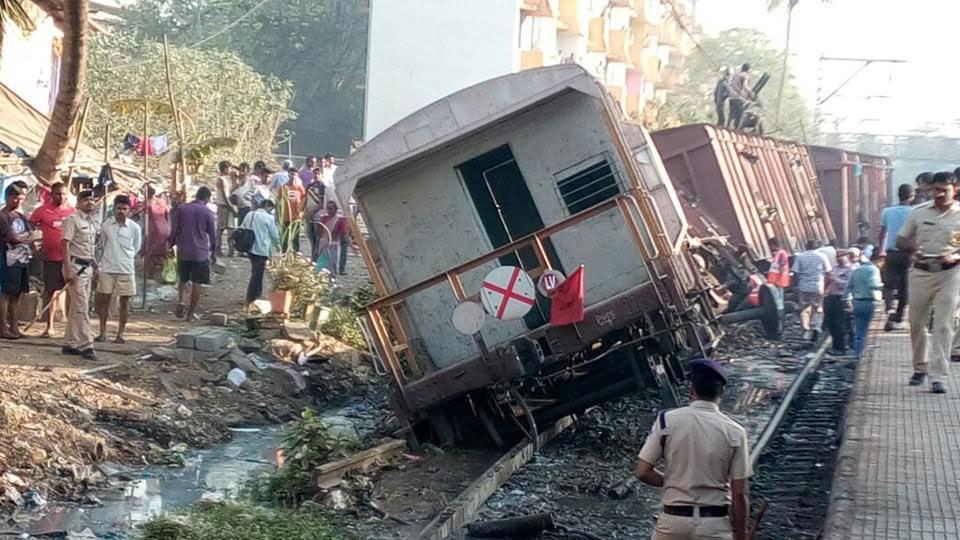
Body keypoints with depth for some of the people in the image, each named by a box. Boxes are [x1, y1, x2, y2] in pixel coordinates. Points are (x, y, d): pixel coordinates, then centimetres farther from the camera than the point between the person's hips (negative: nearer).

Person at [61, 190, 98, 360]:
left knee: (76, 308, 12)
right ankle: (86, 345, -11)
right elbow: (65, 244, -16)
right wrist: (68, 269, -23)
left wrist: (93, 268, 16)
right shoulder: (72, 219, -9)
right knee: (81, 308, -10)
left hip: (87, 268, 9)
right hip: (76, 266, -9)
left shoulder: (92, 222, 16)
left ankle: (70, 344, 17)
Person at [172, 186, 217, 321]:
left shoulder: (181, 209, 2)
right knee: (197, 283, 5)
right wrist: (213, 249, 17)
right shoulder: (208, 213, -5)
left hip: (183, 251, 3)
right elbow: (213, 234, 2)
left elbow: (174, 230, 4)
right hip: (201, 252, -3)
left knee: (183, 280, 18)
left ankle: (180, 302, -5)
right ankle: (191, 312, 7)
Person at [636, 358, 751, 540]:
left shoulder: (667, 420, -5)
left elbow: (643, 472, -5)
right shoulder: (734, 432, -5)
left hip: (673, 519, 1)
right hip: (716, 525, 0)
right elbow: (740, 494, -5)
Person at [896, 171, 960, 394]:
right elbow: (901, 240, 11)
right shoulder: (918, 212, 5)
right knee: (916, 323, 10)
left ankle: (938, 376, -9)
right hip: (920, 273, 3)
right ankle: (920, 368, 29)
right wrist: (913, 249, -10)